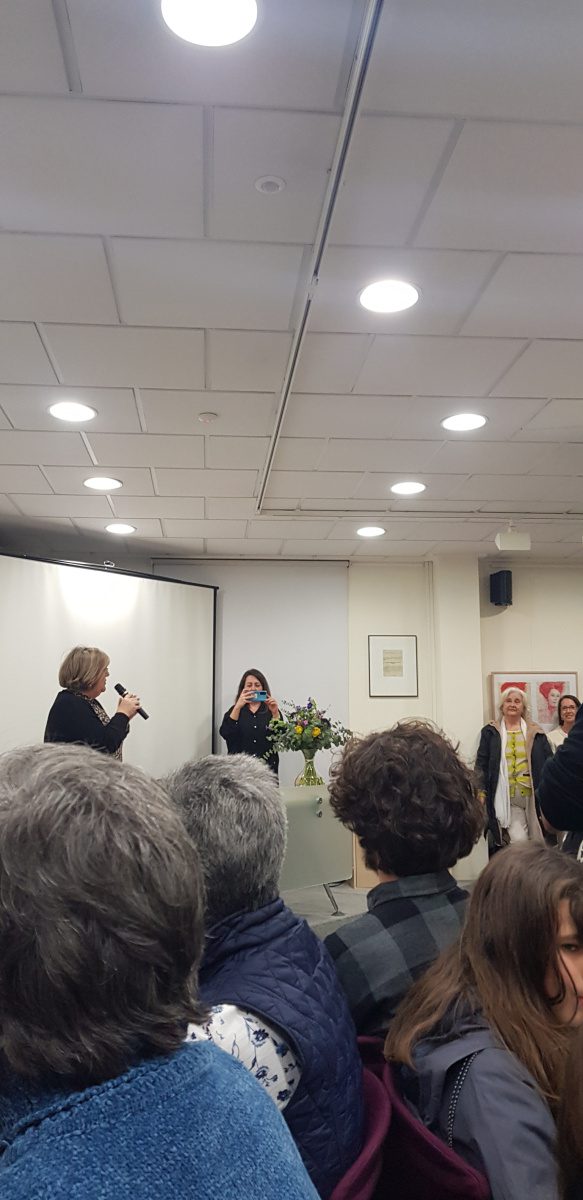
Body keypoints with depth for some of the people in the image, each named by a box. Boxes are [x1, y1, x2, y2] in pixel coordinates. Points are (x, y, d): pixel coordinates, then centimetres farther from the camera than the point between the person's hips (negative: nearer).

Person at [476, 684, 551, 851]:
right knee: (519, 840, -14)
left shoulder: (535, 733, 9)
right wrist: (481, 791, -9)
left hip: (533, 795, 2)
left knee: (536, 843, 7)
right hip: (507, 797, -2)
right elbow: (481, 764, 2)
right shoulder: (490, 732, 4)